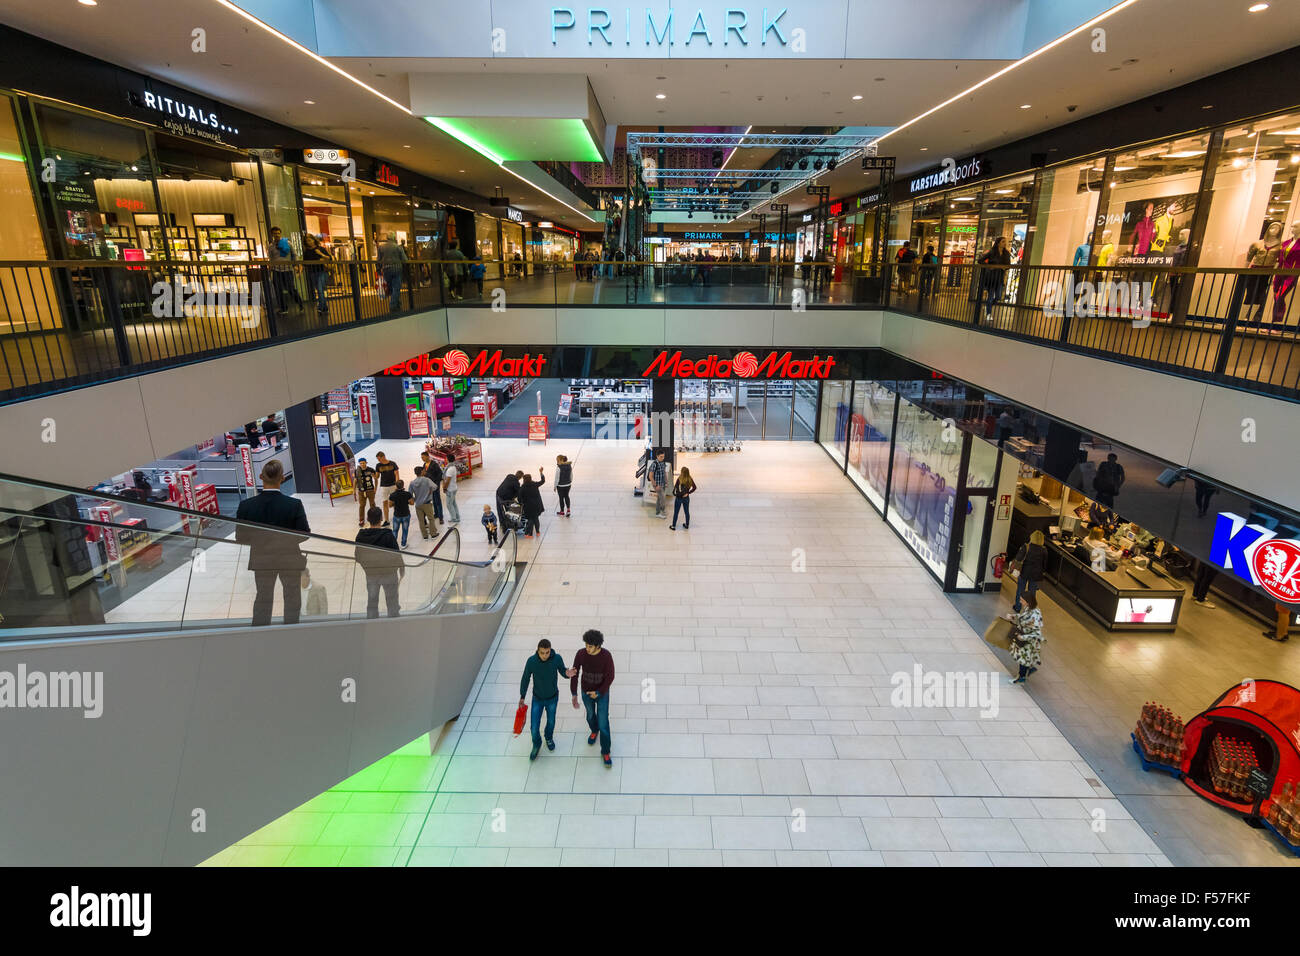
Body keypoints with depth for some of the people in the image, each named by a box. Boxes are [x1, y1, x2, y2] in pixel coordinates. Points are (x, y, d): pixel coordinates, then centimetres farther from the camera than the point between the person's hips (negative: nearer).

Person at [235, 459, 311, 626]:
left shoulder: (246, 506, -16)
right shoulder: (294, 505, -23)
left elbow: (240, 538, -8)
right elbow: (304, 536, -17)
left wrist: (260, 540, 10)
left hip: (261, 560, 2)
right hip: (290, 560, -2)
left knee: (263, 597, 21)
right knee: (292, 597, 17)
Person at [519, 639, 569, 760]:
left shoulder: (557, 658, -28)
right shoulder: (531, 661, -27)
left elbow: (562, 671, -9)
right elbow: (525, 678, -10)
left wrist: (567, 673, -34)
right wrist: (522, 697, 0)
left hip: (552, 698, 1)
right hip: (537, 699, 0)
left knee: (551, 721, 24)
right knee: (534, 726, 5)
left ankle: (549, 737, 57)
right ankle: (536, 744, 40)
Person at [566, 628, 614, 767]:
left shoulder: (606, 656, -32)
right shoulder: (580, 654, -26)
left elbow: (610, 677, -21)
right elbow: (574, 674, -17)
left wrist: (598, 693, -26)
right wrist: (574, 695, -20)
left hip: (602, 692, -2)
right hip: (586, 691, 2)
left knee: (603, 723, 3)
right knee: (590, 714, 29)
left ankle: (605, 752, 26)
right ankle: (594, 730, 63)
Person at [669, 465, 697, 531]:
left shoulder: (679, 479, -21)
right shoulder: (690, 479, -8)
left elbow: (675, 487, -23)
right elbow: (694, 488, -1)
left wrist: (674, 493, -7)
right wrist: (688, 493, -1)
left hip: (679, 498, -4)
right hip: (686, 498, 4)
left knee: (676, 512, 10)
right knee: (687, 512, 19)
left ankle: (673, 526, 19)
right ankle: (687, 525, 32)